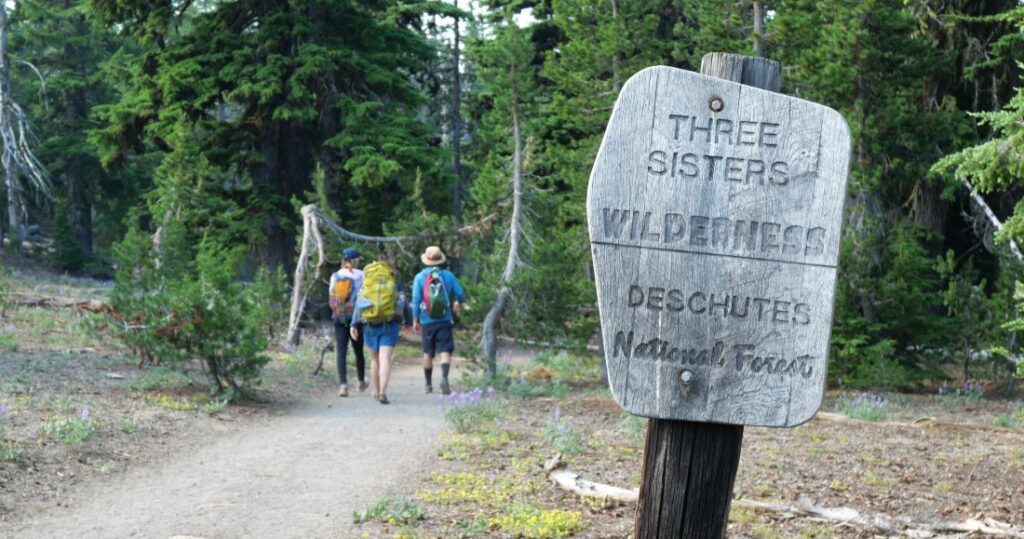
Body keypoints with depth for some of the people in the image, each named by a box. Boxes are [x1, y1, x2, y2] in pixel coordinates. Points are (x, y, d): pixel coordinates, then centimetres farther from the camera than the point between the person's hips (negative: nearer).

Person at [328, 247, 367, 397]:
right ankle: (361, 382, 30)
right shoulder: (360, 275, -5)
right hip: (356, 316, -2)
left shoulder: (335, 276, 4)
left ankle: (343, 384, -15)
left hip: (339, 317, 2)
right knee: (358, 351, 13)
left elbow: (332, 299, 8)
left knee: (341, 351, -2)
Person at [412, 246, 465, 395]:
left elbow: (416, 300, -5)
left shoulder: (420, 277, -3)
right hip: (445, 321, -1)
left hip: (427, 322, 1)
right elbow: (460, 294, 3)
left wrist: (415, 321, 1)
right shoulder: (448, 275, -1)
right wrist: (458, 304, 26)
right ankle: (444, 377, -29)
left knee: (428, 353, 13)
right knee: (445, 351, -6)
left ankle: (429, 384, 22)